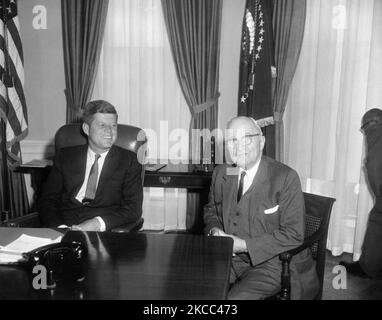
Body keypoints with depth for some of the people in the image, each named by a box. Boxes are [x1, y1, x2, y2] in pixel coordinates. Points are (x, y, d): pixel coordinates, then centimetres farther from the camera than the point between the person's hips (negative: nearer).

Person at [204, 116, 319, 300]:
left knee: (236, 297, -24)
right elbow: (211, 209, 17)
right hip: (231, 257, 5)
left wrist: (245, 244, -20)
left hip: (273, 264, -4)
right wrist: (215, 230, -6)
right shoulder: (221, 173, 2)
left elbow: (293, 235, -16)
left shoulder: (286, 178, -15)